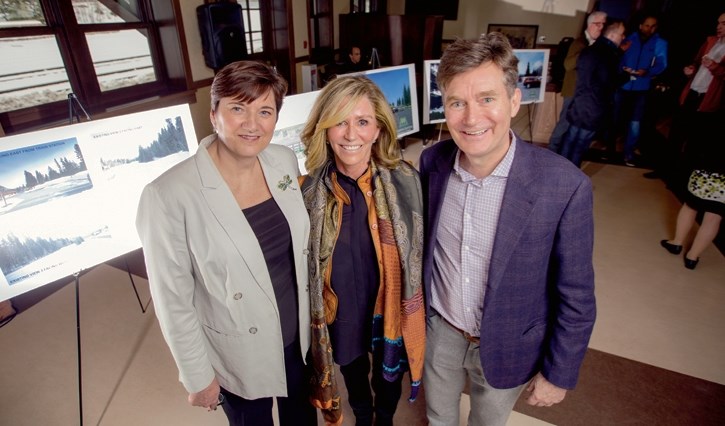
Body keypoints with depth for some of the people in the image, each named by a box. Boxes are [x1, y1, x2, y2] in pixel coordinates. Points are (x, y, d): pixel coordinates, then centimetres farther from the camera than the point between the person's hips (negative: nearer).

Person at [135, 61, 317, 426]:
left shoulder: (285, 160, -11)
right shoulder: (170, 194, -27)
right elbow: (173, 299, -17)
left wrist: (313, 306, 11)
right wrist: (198, 377, -7)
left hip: (299, 332, 4)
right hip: (240, 354, -4)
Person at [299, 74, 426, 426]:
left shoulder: (405, 180, -19)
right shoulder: (311, 189, -17)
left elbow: (418, 250, -7)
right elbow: (306, 262, -4)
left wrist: (414, 311, 0)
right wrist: (316, 315, 3)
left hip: (391, 308, 0)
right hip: (341, 312, 1)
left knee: (389, 373, 27)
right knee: (354, 373, 29)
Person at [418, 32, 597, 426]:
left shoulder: (565, 185, -26)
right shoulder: (432, 162, -15)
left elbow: (575, 298, -14)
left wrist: (559, 373, -6)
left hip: (506, 347, -2)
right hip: (439, 331, 3)